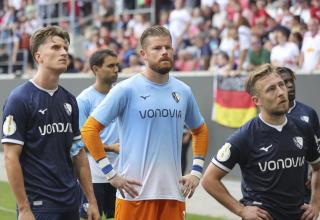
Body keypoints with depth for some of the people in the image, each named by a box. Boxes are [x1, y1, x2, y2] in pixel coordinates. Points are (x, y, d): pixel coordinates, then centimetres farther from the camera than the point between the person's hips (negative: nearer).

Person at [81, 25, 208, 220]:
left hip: (173, 193, 5)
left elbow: (200, 130, 26)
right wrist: (111, 174, -10)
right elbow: (89, 129, -6)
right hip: (135, 192, -5)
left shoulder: (183, 91, 11)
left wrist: (197, 171, 13)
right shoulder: (126, 90, -5)